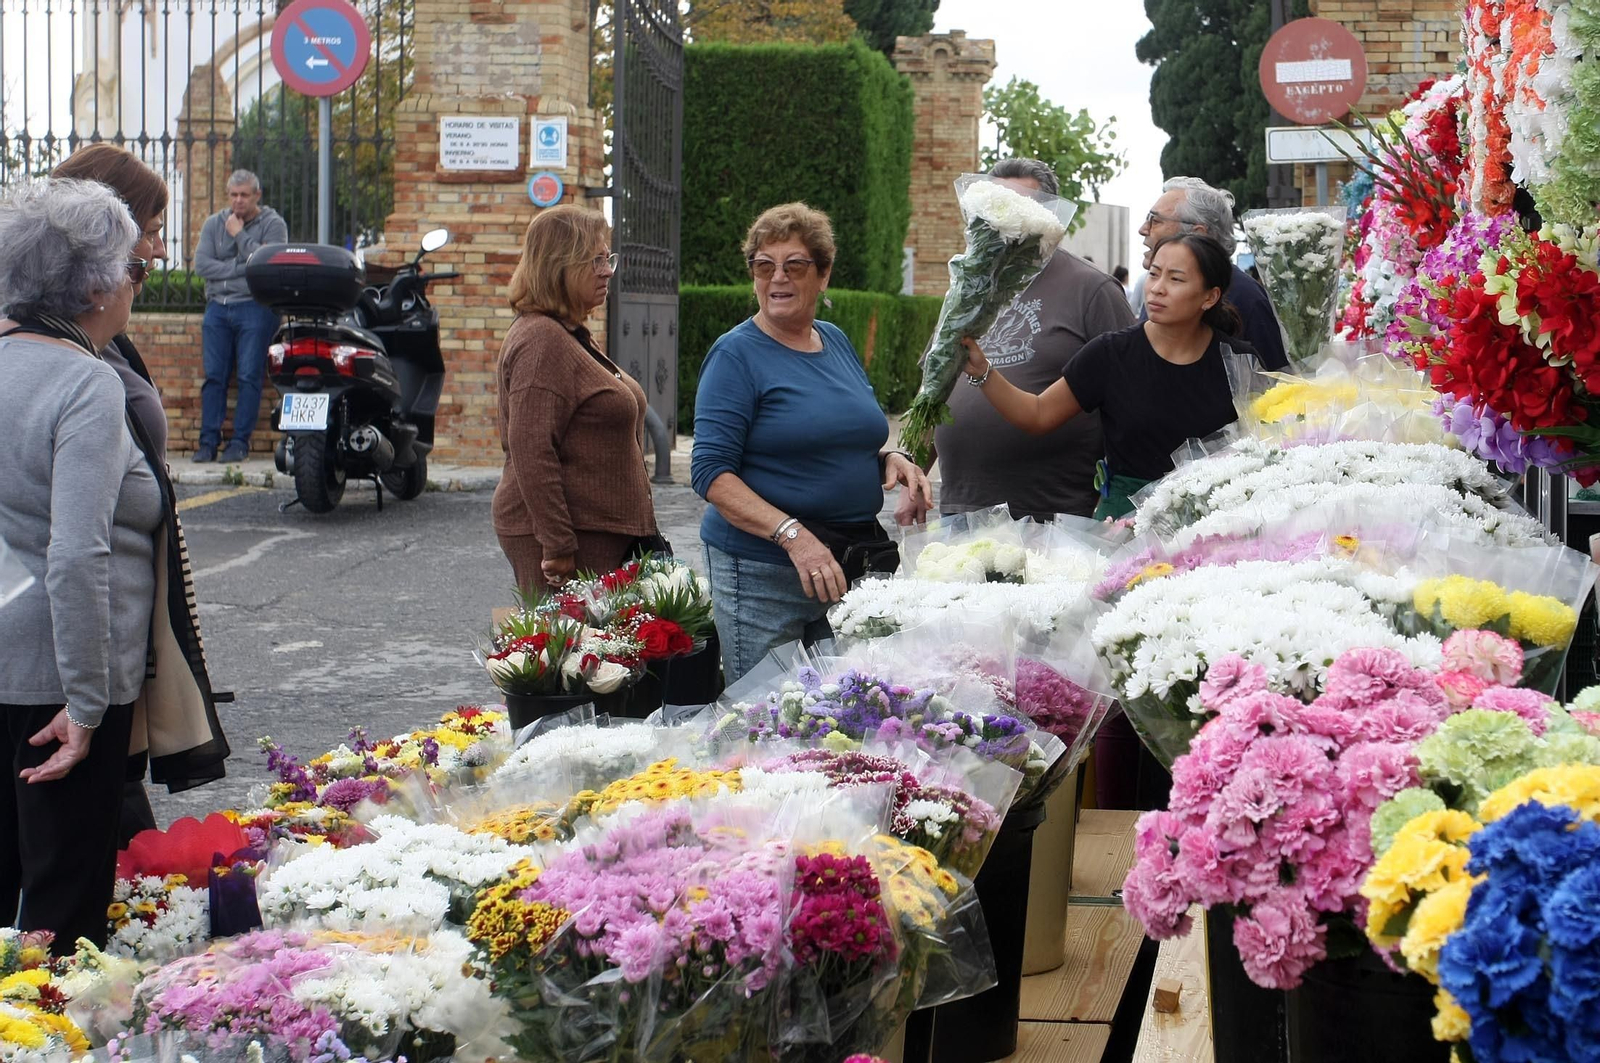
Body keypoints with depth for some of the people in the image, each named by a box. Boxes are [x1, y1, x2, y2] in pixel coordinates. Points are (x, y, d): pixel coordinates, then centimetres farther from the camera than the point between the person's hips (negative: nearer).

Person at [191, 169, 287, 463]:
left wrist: (239, 234, -7)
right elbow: (201, 264, 1)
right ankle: (208, 441, 2)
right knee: (213, 376, 0)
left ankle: (240, 442, -3)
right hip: (218, 307, 4)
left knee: (249, 376, -6)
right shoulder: (214, 224, 14)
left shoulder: (272, 224, 3)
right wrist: (242, 267, -8)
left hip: (255, 306, -4)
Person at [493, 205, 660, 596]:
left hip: (600, 534, 10)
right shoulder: (541, 341, -15)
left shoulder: (572, 336, 18)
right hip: (568, 538, -10)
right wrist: (557, 547, -23)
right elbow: (531, 453, -22)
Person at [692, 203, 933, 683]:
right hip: (762, 570, -6)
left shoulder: (837, 343, 12)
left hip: (850, 563, 6)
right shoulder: (737, 354, -8)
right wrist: (793, 535, -26)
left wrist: (891, 460, 1)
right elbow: (711, 472, -15)